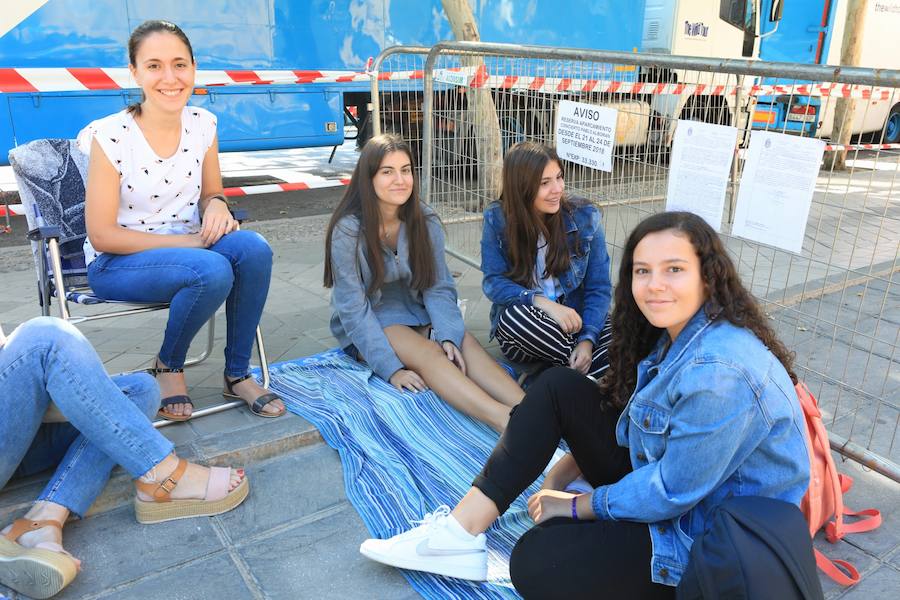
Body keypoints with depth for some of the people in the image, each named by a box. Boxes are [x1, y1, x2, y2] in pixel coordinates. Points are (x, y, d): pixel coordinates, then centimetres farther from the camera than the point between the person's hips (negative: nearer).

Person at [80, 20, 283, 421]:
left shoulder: (202, 124, -3)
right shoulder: (110, 136, -18)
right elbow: (102, 236, -15)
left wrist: (216, 205, -16)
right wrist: (191, 242, -20)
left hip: (186, 249, 5)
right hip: (116, 263, -5)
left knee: (254, 248, -26)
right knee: (213, 271, -34)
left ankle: (237, 375, -9)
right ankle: (168, 367, -4)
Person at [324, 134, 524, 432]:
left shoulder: (425, 222, -4)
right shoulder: (348, 231, -16)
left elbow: (438, 288, -7)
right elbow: (353, 308, -18)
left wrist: (448, 337, -26)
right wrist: (391, 368, -26)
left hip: (416, 315, 4)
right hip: (367, 326, -4)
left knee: (466, 343, -26)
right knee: (427, 353, -33)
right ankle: (510, 424, -51)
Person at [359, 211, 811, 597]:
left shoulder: (720, 372, -31)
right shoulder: (676, 335, -2)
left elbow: (672, 492, -26)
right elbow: (619, 415, 9)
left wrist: (578, 505, -12)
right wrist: (563, 472, -1)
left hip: (702, 528, -8)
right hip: (662, 468, 9)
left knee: (536, 563, -23)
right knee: (558, 386, -5)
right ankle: (462, 530, -5)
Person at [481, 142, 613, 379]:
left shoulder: (585, 216, -4)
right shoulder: (497, 218, -5)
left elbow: (599, 288, -4)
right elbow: (493, 282, -9)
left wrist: (588, 339, -20)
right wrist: (541, 302, -27)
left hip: (574, 320, 0)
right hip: (521, 329, 1)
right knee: (516, 314, -36)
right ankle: (580, 368, -17)